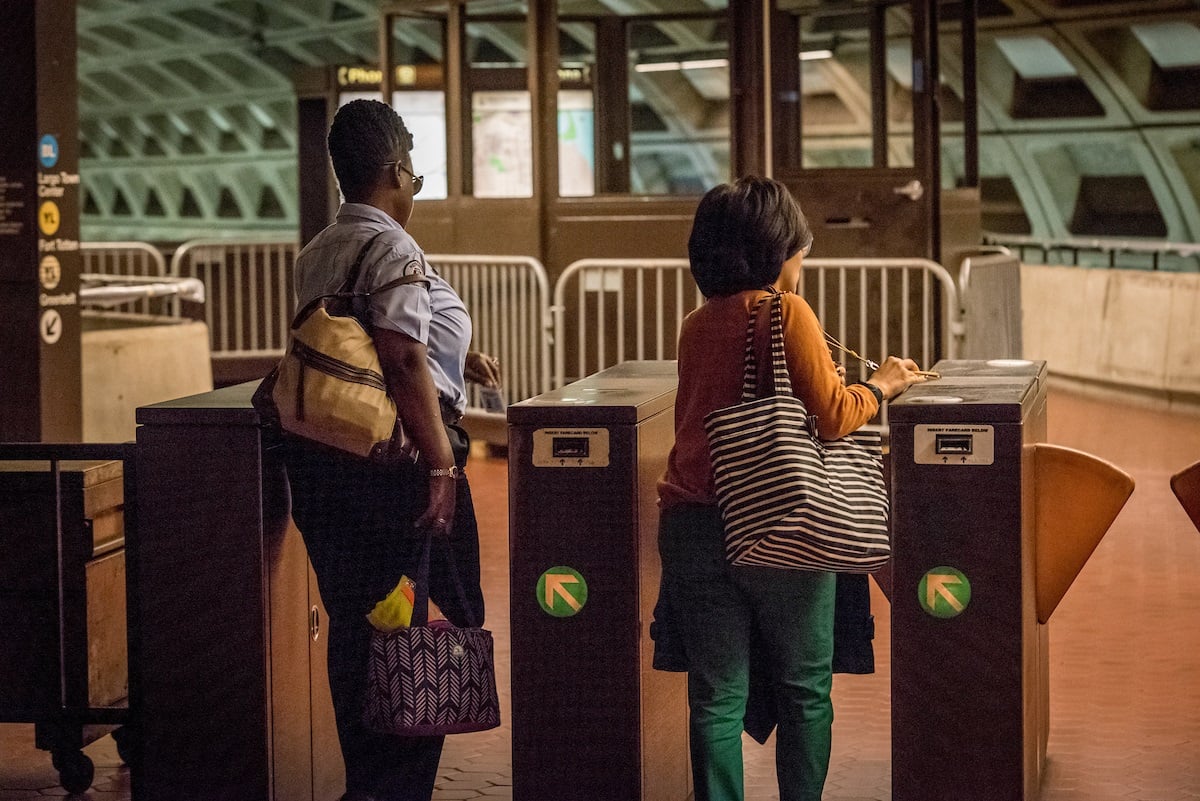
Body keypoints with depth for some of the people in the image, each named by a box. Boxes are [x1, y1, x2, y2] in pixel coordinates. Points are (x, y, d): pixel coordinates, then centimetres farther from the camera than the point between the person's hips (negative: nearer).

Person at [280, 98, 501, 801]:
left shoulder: (314, 256, 14)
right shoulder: (394, 250, -13)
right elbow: (403, 360, -22)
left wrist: (455, 360, 25)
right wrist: (441, 465, -21)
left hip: (320, 455, 9)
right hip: (394, 462, -8)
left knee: (354, 624, 14)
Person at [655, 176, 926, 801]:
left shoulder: (695, 325, 11)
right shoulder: (787, 313, -7)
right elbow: (832, 416, -12)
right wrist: (881, 386, 5)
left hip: (691, 523, 5)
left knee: (716, 696, 6)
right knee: (804, 691, 10)